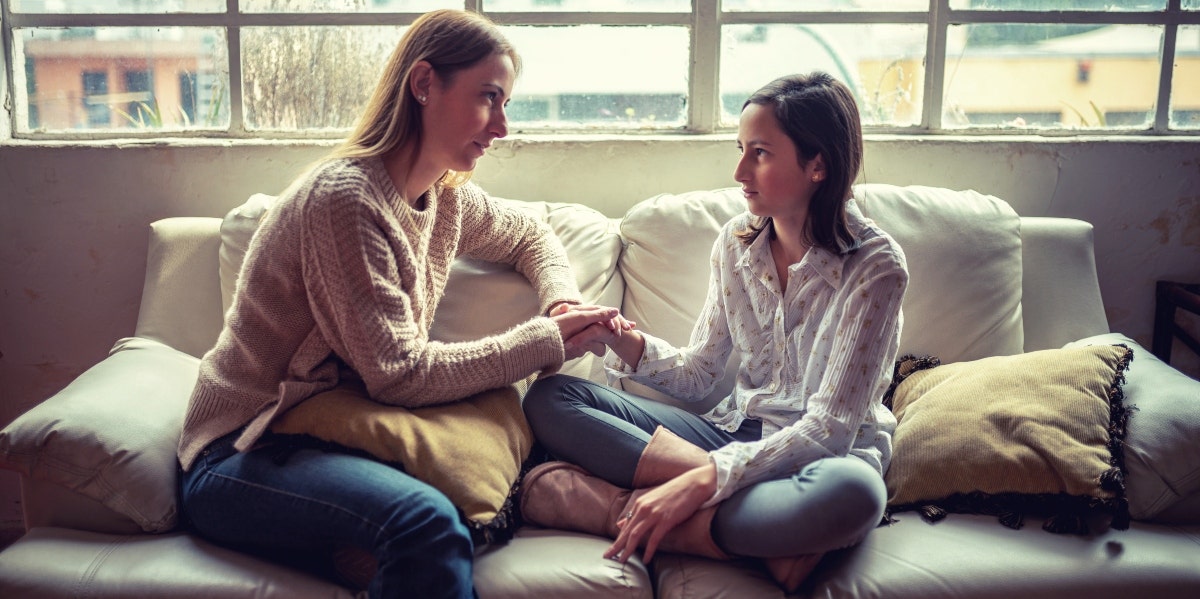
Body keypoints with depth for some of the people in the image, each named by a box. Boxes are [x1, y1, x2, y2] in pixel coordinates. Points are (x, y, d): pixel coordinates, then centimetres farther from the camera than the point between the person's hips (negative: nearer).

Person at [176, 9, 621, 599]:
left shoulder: (446, 197, 5)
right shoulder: (345, 197, -21)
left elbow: (530, 237, 25)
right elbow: (399, 374, -23)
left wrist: (564, 302, 3)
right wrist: (545, 341, -16)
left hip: (333, 435, 8)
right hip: (242, 457, -8)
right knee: (424, 520, -36)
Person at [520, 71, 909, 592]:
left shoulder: (875, 266, -14)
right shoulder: (737, 242, 3)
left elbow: (830, 428, -20)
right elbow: (697, 375, 8)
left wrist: (703, 481, -30)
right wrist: (626, 342, -12)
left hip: (827, 452, -5)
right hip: (738, 431, 6)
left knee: (851, 492, -43)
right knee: (548, 398, -11)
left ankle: (626, 509, -28)